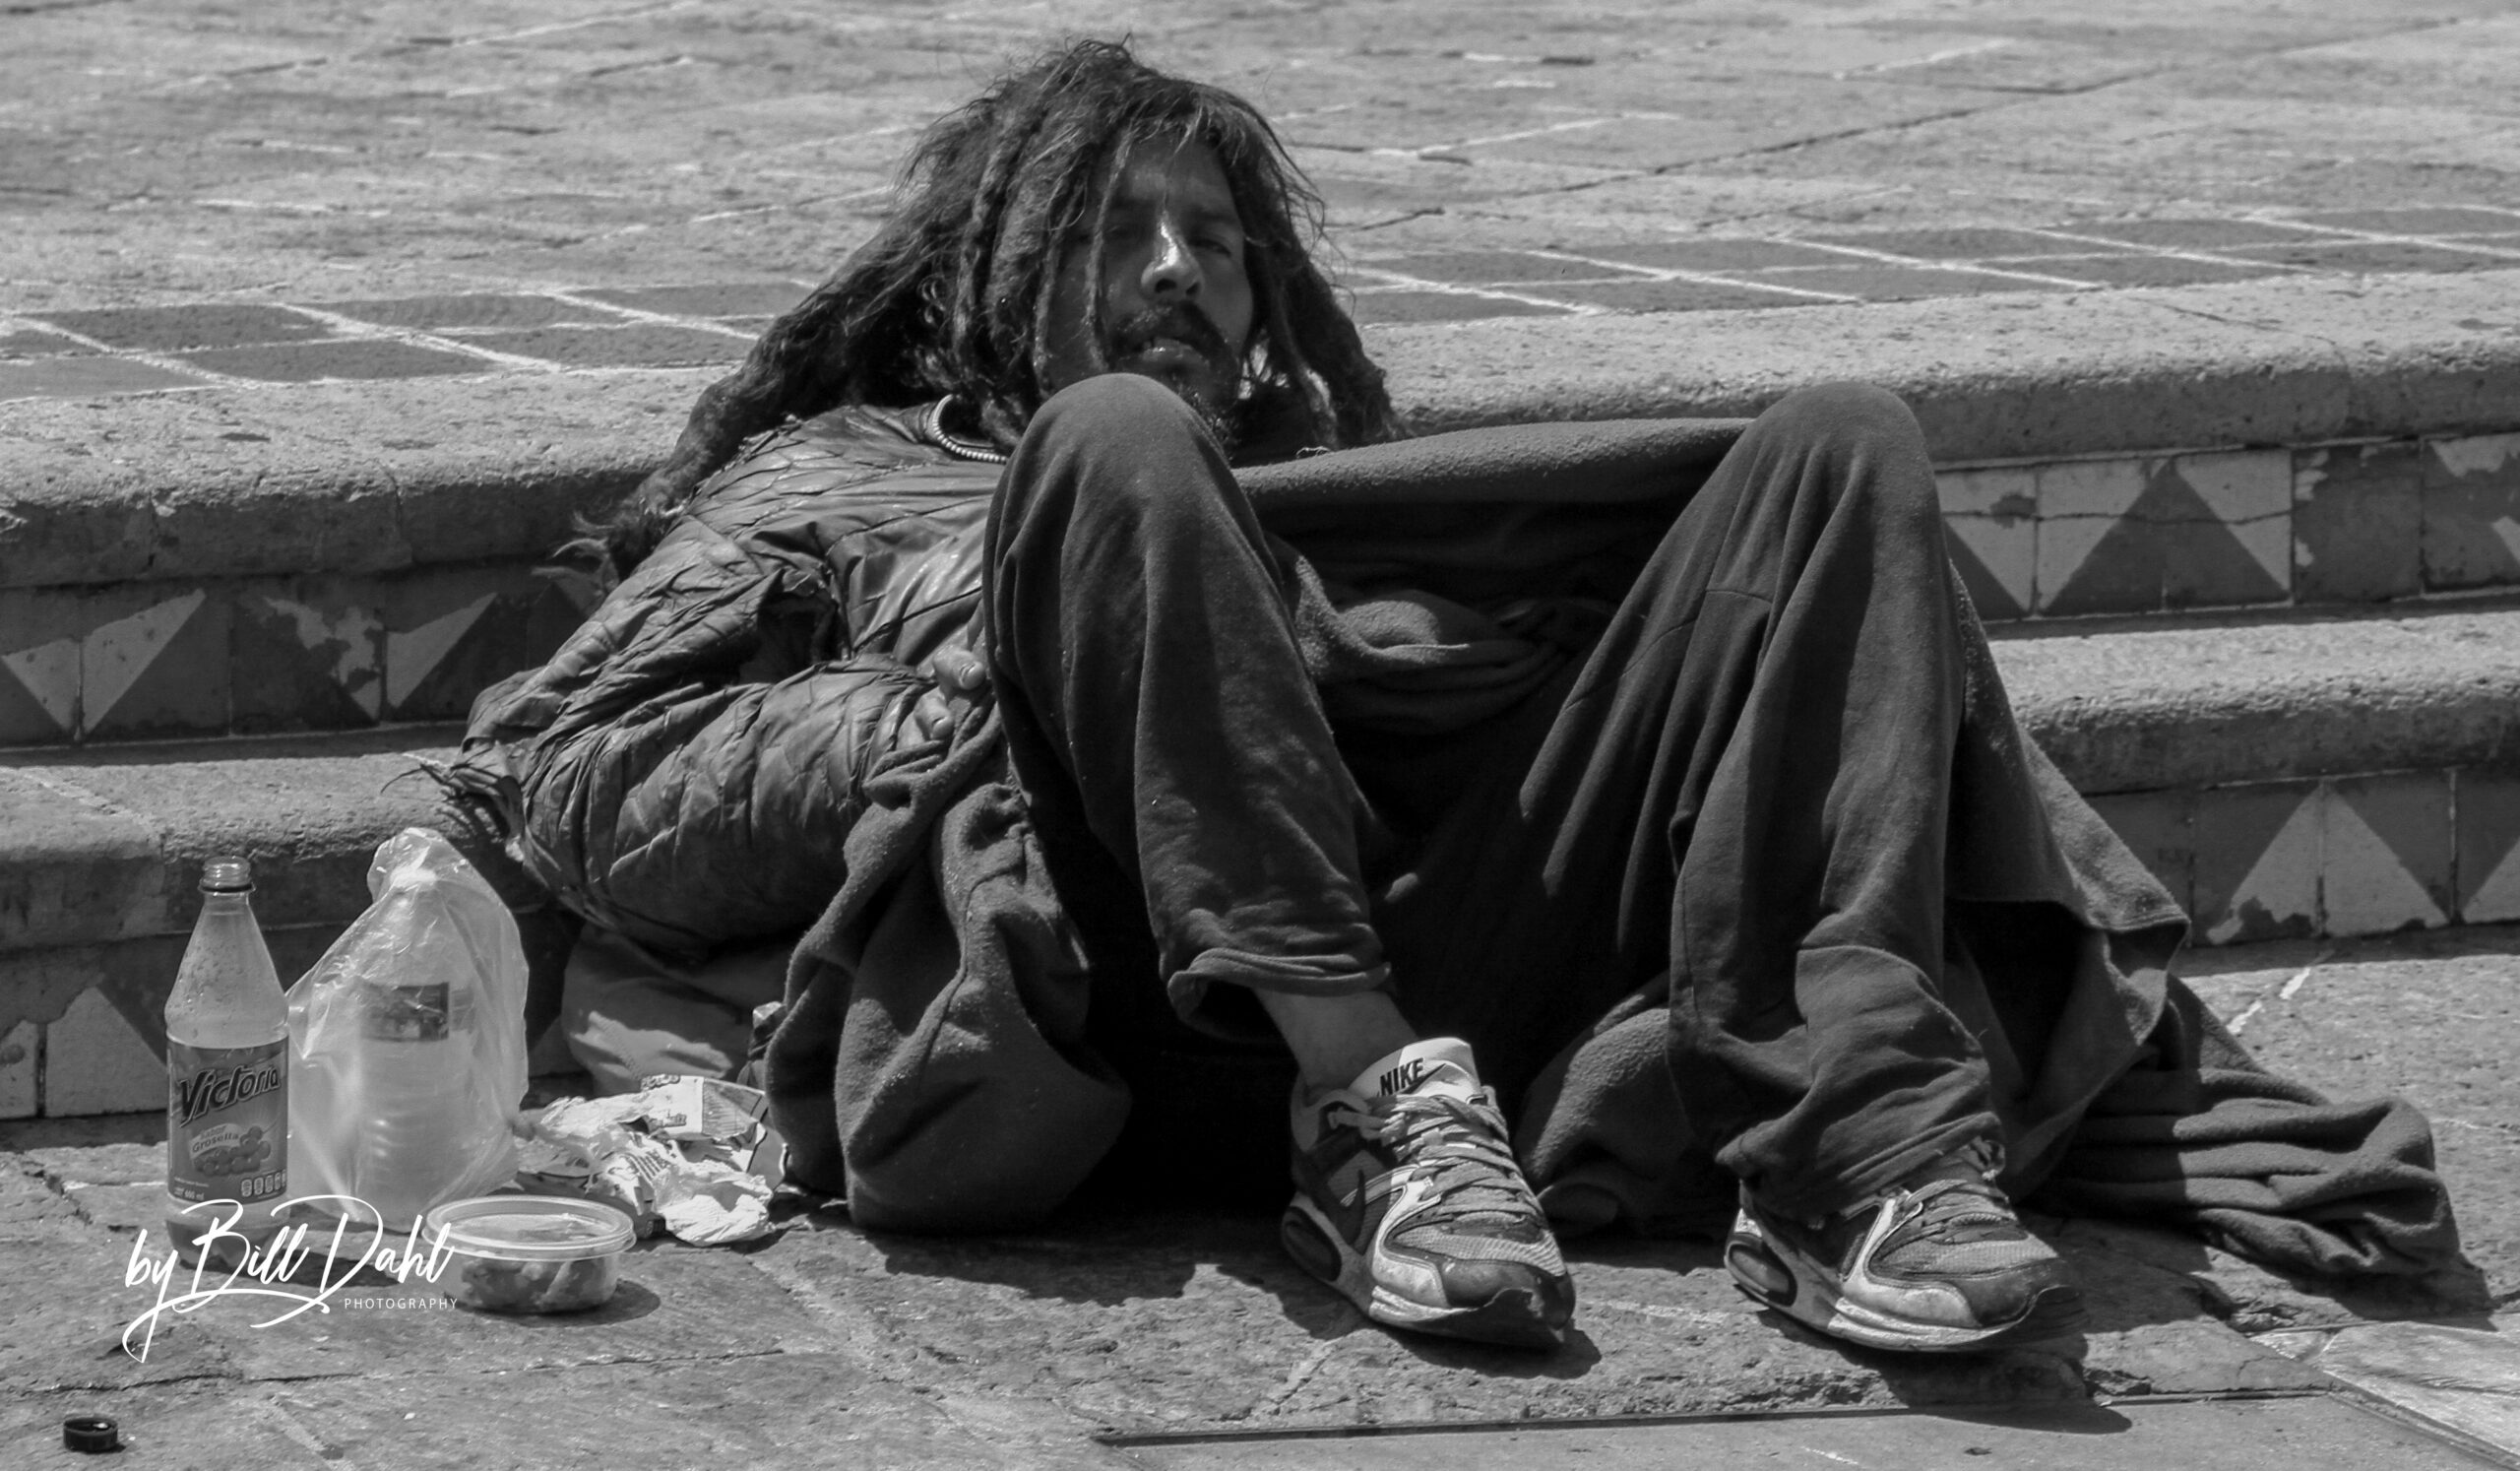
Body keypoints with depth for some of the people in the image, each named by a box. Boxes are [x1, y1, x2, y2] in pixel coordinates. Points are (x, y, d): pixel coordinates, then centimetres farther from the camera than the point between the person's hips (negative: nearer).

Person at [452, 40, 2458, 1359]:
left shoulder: (1316, 457, 42)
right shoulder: (830, 481, 30)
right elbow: (556, 771, 14)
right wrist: (948, 706, 1)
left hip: (1468, 919, 4)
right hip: (1171, 996, -3)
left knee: (1842, 446, -10)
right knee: (1118, 441, -24)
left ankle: (1852, 1134, -35)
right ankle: (1379, 1120, -38)